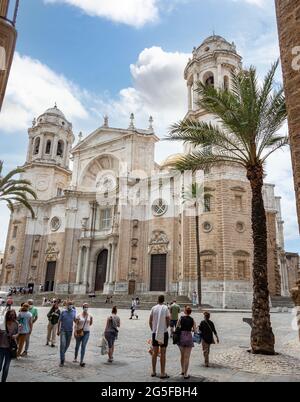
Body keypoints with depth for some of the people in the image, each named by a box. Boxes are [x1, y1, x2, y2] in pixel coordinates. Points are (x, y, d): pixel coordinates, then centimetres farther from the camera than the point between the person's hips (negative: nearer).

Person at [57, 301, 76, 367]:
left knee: (67, 345, 14)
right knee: (62, 344, -12)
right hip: (63, 330, -3)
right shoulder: (63, 312, -8)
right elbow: (59, 321, -1)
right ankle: (62, 361, -7)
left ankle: (63, 355, 41)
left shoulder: (74, 312, -1)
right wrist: (58, 330, 0)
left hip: (70, 331, 3)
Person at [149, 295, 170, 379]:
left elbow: (150, 321, 2)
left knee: (155, 352, 13)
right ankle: (162, 373, 7)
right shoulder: (166, 308, -9)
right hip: (163, 333, -3)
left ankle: (153, 372, 21)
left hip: (155, 332, 3)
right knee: (163, 353, 3)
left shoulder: (153, 308, 0)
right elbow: (168, 322, -9)